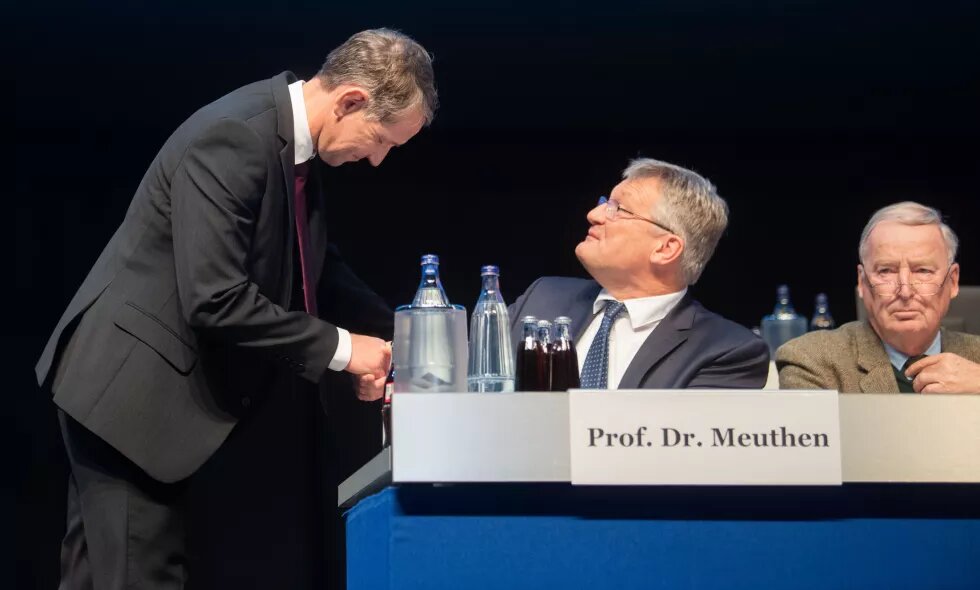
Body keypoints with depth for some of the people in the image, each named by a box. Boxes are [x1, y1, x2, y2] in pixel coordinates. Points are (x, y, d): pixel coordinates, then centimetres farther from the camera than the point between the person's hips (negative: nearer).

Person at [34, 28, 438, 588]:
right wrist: (339, 348, -20)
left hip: (161, 388, 9)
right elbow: (214, 299, -29)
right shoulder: (232, 139, -24)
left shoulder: (295, 138, 5)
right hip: (130, 389, -9)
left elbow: (313, 262, 19)